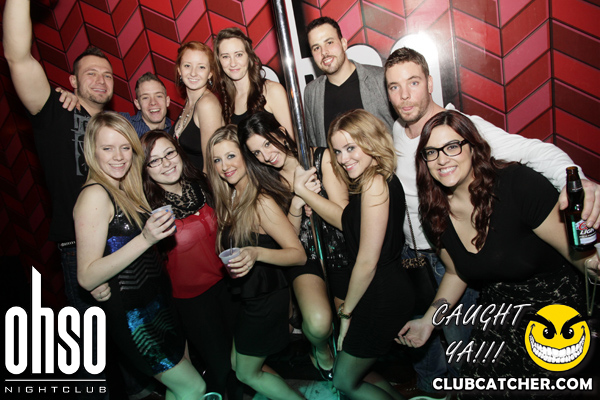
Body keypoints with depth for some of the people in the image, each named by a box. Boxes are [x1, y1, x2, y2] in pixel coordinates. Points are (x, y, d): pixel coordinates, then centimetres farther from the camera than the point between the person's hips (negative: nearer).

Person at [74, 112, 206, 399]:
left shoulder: (126, 189, 6)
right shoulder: (95, 195, -17)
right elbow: (87, 277, -22)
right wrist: (146, 239, -30)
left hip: (158, 299, 8)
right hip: (130, 313, -8)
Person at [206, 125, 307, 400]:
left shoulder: (262, 202, -25)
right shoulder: (230, 198, 0)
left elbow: (299, 255, -24)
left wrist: (256, 253, -37)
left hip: (266, 299, -9)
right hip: (246, 296, 9)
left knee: (247, 373, 12)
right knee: (237, 364, 23)